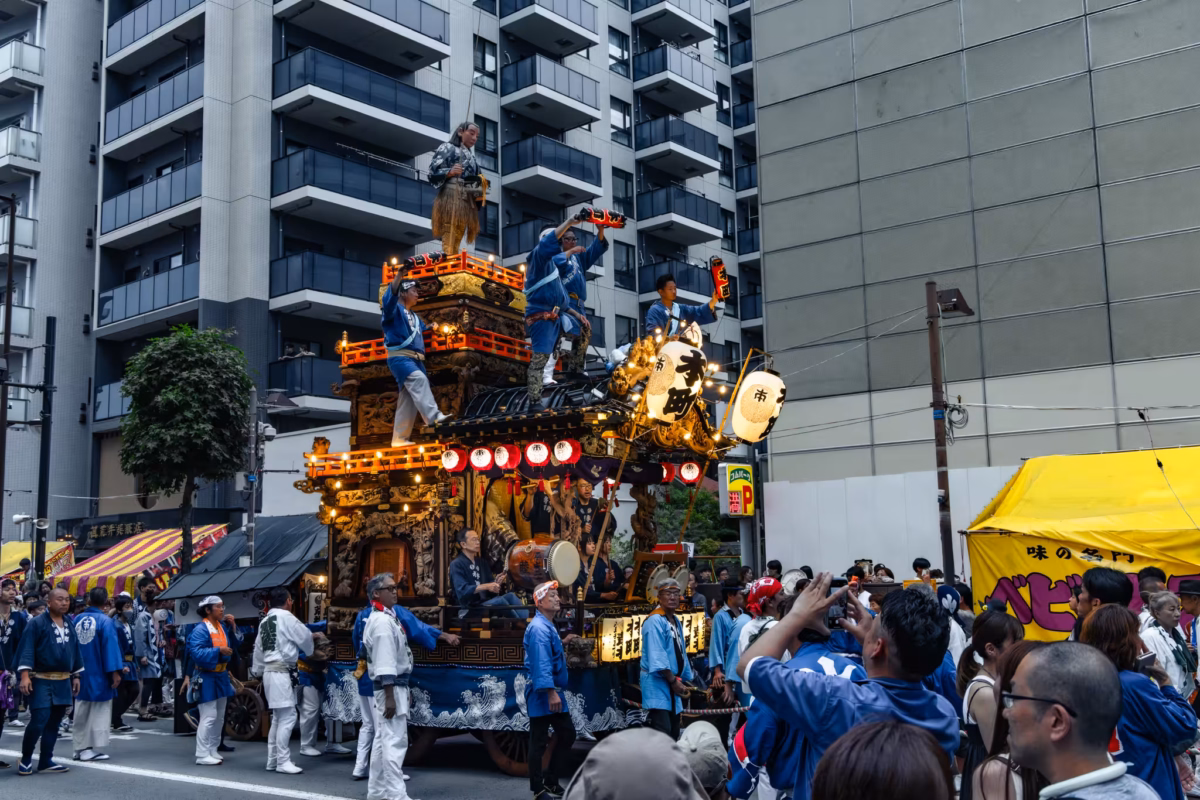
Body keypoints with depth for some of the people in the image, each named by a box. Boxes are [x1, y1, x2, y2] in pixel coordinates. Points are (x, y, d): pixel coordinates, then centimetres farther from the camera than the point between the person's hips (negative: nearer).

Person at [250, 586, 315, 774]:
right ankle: (283, 761, -8)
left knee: (278, 717, 15)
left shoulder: (264, 621, 14)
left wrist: (256, 671, 29)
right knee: (287, 717, -7)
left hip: (269, 671, 9)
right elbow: (305, 637, -4)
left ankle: (273, 760, 19)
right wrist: (310, 650, 17)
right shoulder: (286, 617, -10)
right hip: (281, 671, -9)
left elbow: (258, 649, 19)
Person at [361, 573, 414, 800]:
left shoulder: (384, 618, 16)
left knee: (383, 741, 15)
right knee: (395, 741, -11)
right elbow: (385, 662, -23)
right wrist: (390, 696, -24)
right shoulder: (383, 621, -17)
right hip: (391, 687, -11)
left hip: (394, 686, 11)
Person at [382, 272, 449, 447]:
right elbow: (390, 295, -18)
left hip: (416, 360, 9)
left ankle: (399, 439, 6)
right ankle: (434, 417, -49)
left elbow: (422, 329, 41)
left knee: (408, 401, 5)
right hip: (400, 357, -9)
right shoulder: (395, 308, 3)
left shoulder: (414, 316, 28)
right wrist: (401, 272, -27)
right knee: (419, 379, -33)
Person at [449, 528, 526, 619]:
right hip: (469, 610, -7)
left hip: (485, 603, 7)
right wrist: (486, 586, -26)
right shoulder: (457, 564, -5)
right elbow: (462, 590, -18)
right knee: (499, 601, -30)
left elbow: (490, 582, 13)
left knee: (510, 596, -19)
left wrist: (495, 586, -11)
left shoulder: (482, 562, 18)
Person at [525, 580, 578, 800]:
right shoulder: (539, 627, -18)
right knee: (539, 742, 0)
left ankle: (551, 781, 24)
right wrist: (551, 692, -33)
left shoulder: (548, 626, 15)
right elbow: (541, 661, -28)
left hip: (554, 692, 10)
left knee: (567, 734, 14)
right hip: (542, 694, -10)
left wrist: (562, 643, 23)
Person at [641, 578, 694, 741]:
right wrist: (673, 681, -19)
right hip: (657, 683, -9)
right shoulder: (655, 621, -15)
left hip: (673, 683, 9)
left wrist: (685, 680, 14)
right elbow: (657, 656, -21)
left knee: (673, 733, 12)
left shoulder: (676, 621, 15)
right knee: (662, 732, -16)